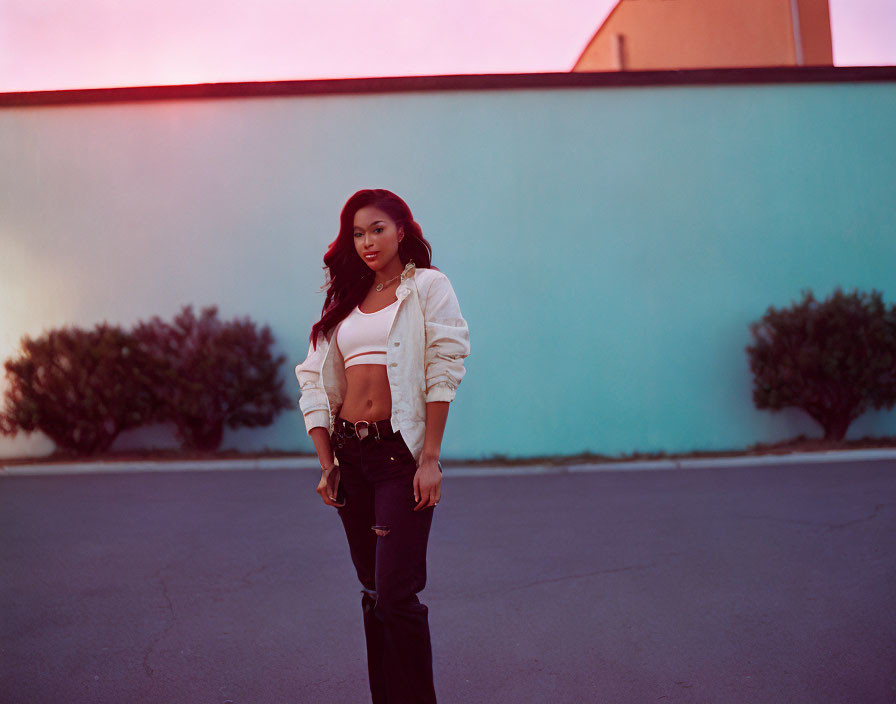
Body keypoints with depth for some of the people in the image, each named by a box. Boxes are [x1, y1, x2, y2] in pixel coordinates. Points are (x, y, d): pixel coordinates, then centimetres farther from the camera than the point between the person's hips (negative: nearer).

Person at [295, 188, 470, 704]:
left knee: (397, 594, -11)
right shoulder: (346, 300, 16)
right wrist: (327, 463, 4)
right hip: (350, 453, 5)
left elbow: (443, 372, -6)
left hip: (401, 450, -5)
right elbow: (316, 382, 12)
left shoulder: (428, 286, 2)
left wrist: (430, 459, -14)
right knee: (373, 592, 11)